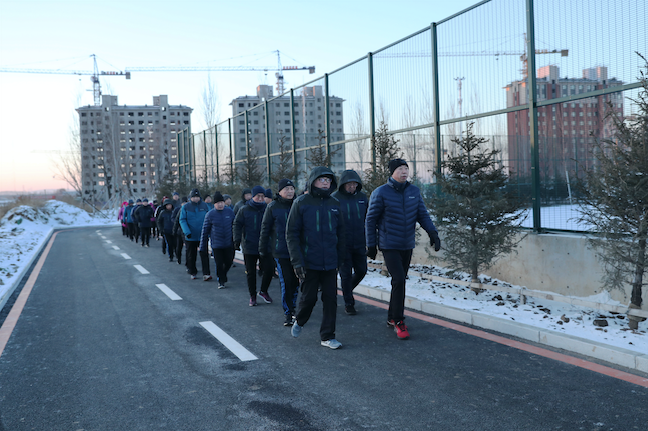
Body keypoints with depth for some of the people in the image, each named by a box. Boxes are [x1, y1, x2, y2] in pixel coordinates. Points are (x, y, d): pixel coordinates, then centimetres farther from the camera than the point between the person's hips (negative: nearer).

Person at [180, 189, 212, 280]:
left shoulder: (205, 206, 2)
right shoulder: (185, 207, -1)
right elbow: (182, 220, -5)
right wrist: (187, 232, -18)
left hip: (202, 236, 0)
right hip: (191, 237, 1)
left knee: (204, 255, -6)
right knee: (191, 256, 10)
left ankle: (206, 274, -7)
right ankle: (193, 273, 24)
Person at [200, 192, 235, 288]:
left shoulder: (230, 212, 0)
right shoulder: (210, 214, -5)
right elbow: (205, 230, 0)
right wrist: (203, 246, 1)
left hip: (229, 244, 2)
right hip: (216, 245, -2)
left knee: (229, 262, 8)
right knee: (219, 264, 0)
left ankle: (223, 274, 37)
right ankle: (221, 281, 18)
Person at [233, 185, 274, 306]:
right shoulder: (244, 210, 1)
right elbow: (237, 225, -2)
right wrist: (237, 240, -15)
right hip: (249, 247, -1)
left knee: (269, 269, -4)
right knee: (251, 273, 6)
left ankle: (263, 291, 19)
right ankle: (252, 296, 20)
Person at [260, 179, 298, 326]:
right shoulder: (273, 207, -2)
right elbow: (265, 229, 2)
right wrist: (262, 248, 1)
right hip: (281, 251, -3)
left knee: (296, 281, 10)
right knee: (286, 282, -5)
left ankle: (292, 306, 29)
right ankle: (287, 312, 7)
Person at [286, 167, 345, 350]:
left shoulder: (334, 204, 8)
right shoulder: (301, 202, -4)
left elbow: (340, 233, 14)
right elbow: (291, 233, -7)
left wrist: (340, 257, 10)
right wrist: (297, 261, -13)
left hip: (330, 262, 4)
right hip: (309, 262, -3)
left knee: (330, 299, 3)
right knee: (309, 297, 3)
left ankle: (327, 337, 14)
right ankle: (299, 321, 34)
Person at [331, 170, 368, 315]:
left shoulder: (362, 197, 5)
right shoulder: (335, 198, -8)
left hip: (359, 243, 4)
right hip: (343, 244, -4)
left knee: (361, 271, 8)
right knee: (346, 274, 2)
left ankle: (348, 290, 34)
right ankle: (348, 303, 16)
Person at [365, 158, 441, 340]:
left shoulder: (414, 191, 5)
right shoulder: (381, 193, -9)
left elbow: (422, 214, 6)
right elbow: (371, 220, -4)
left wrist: (433, 232, -10)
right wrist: (371, 245, -3)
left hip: (407, 245, 5)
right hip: (389, 245, -5)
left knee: (399, 280, 12)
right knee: (399, 280, -15)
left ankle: (392, 318, 26)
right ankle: (398, 321, -5)